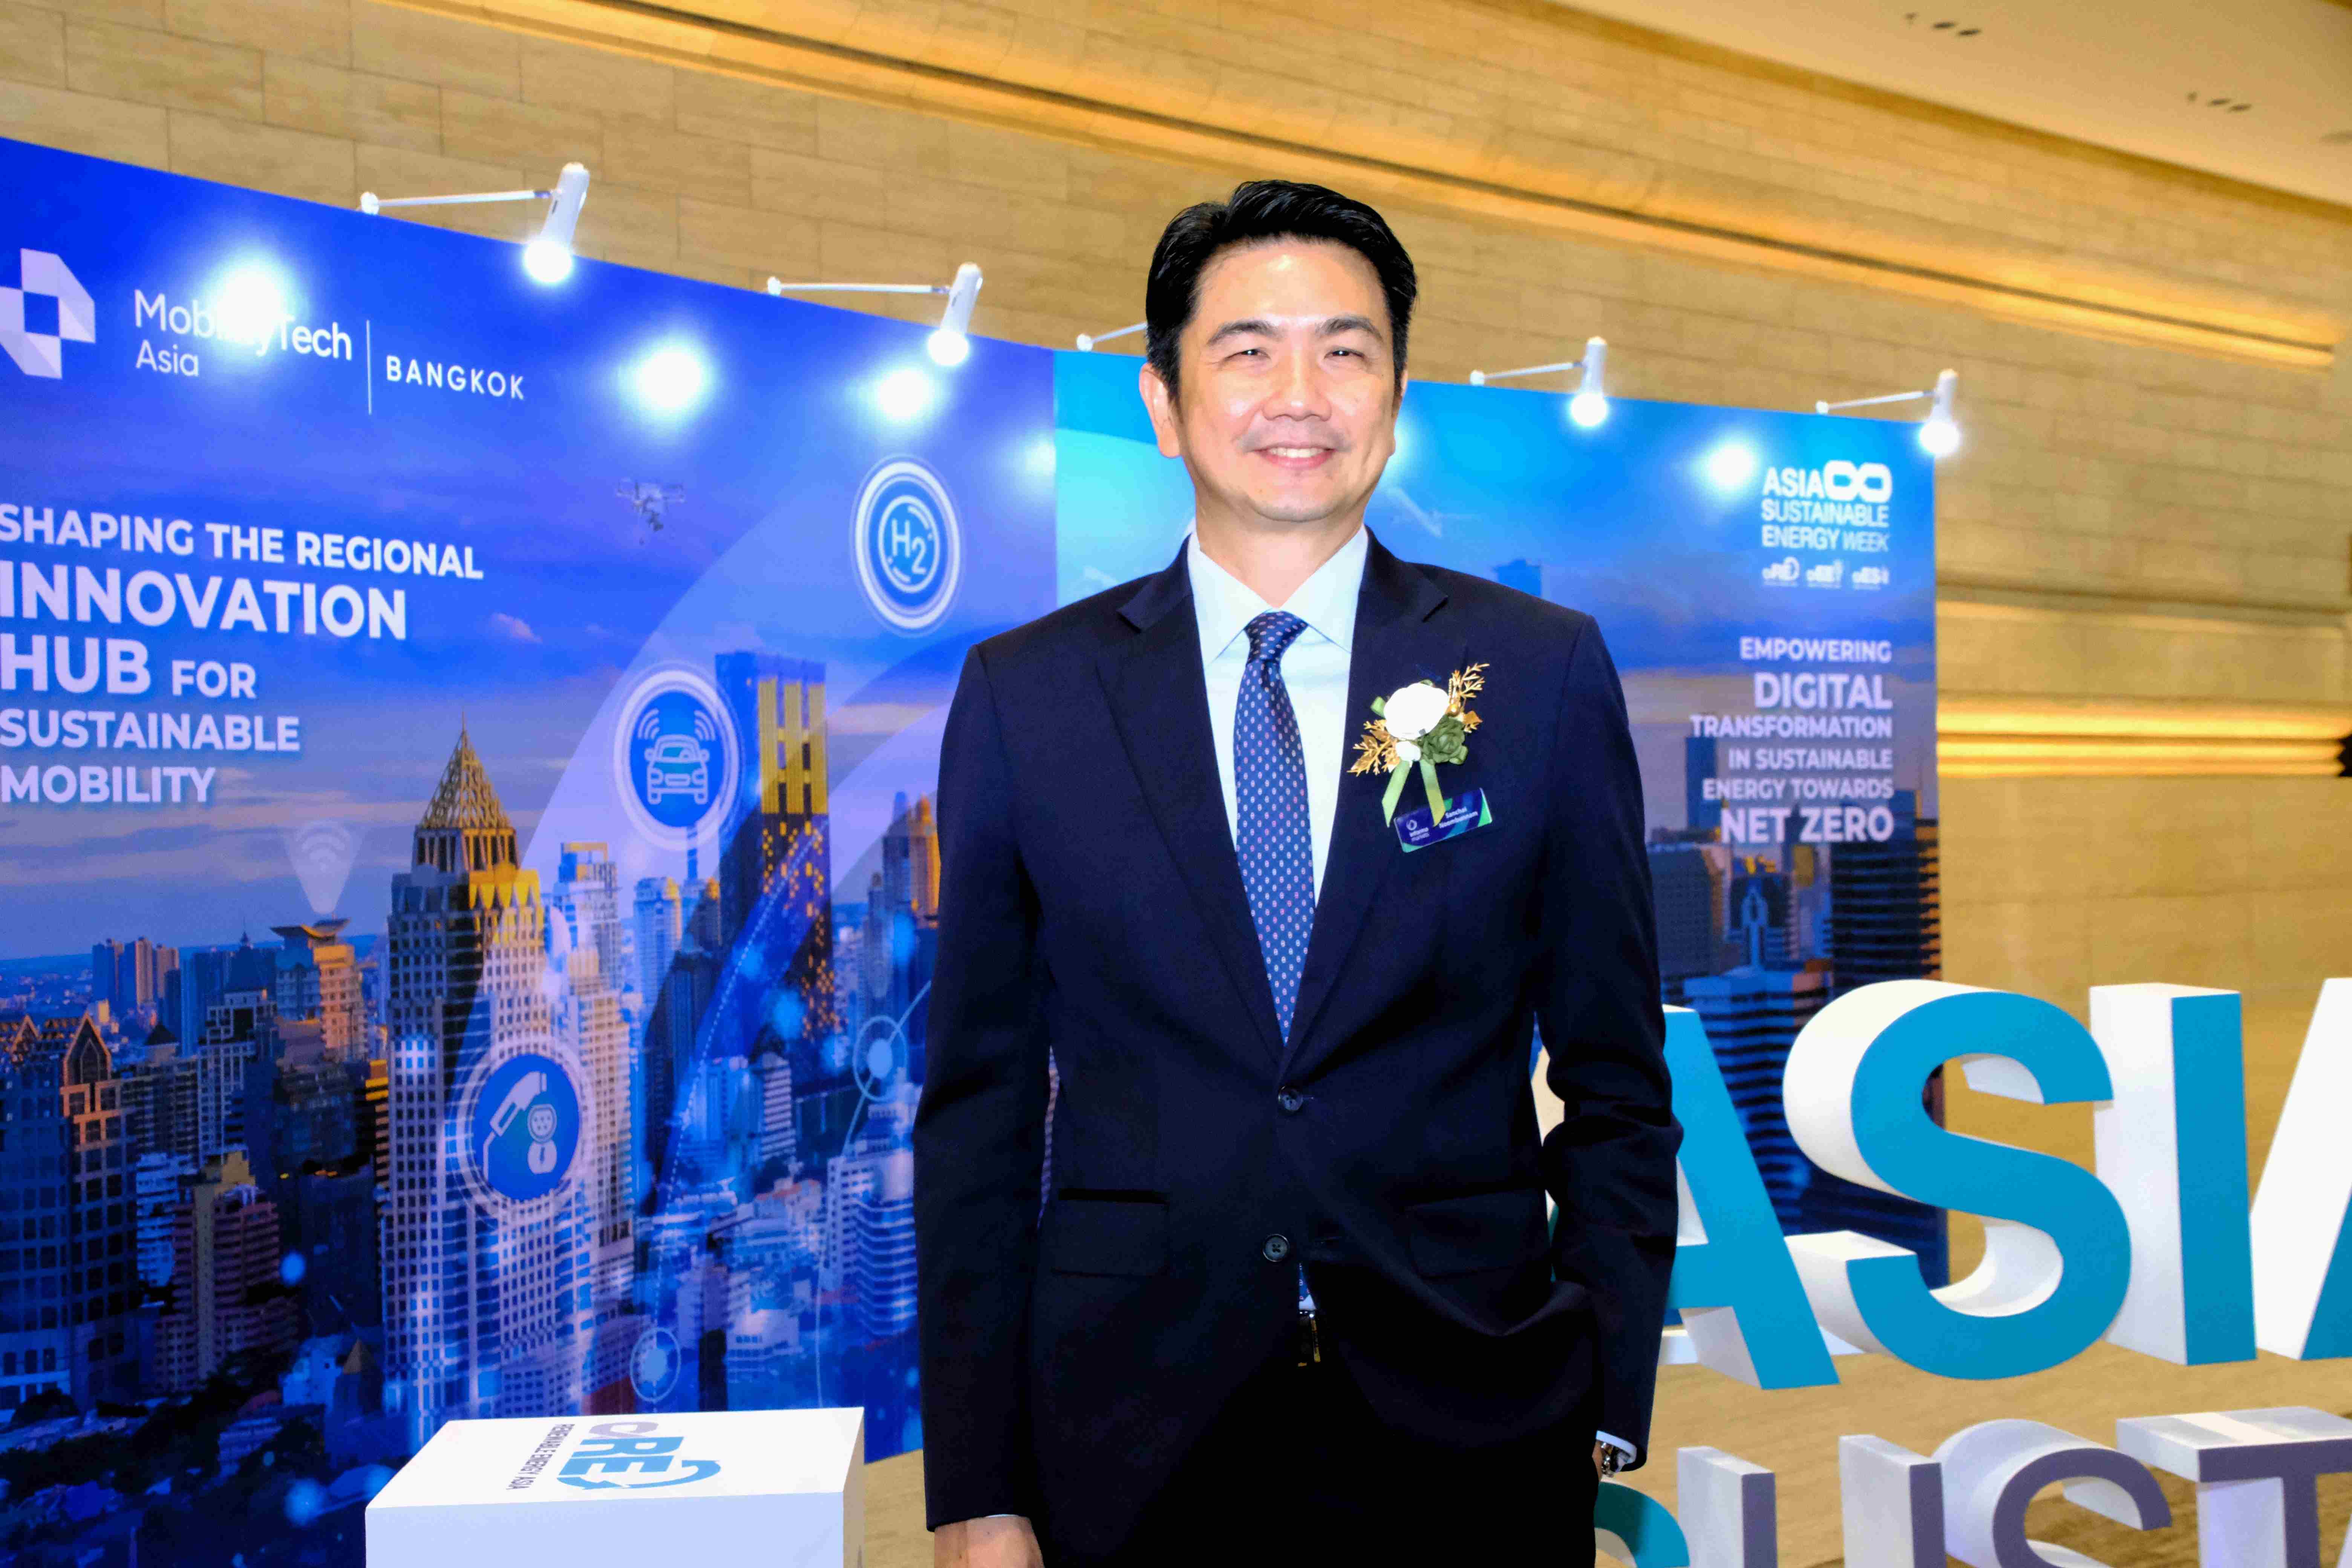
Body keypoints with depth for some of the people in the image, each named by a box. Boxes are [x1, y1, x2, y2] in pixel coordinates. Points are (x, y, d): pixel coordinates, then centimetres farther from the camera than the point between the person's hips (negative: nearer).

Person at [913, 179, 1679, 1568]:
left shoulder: (1547, 671, -1)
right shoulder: (1027, 695, -1)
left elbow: (1615, 1078, 2)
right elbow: (980, 1105, 0)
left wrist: (1607, 1411, -2)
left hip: (1469, 1447, 0)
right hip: (1131, 1447, 1)